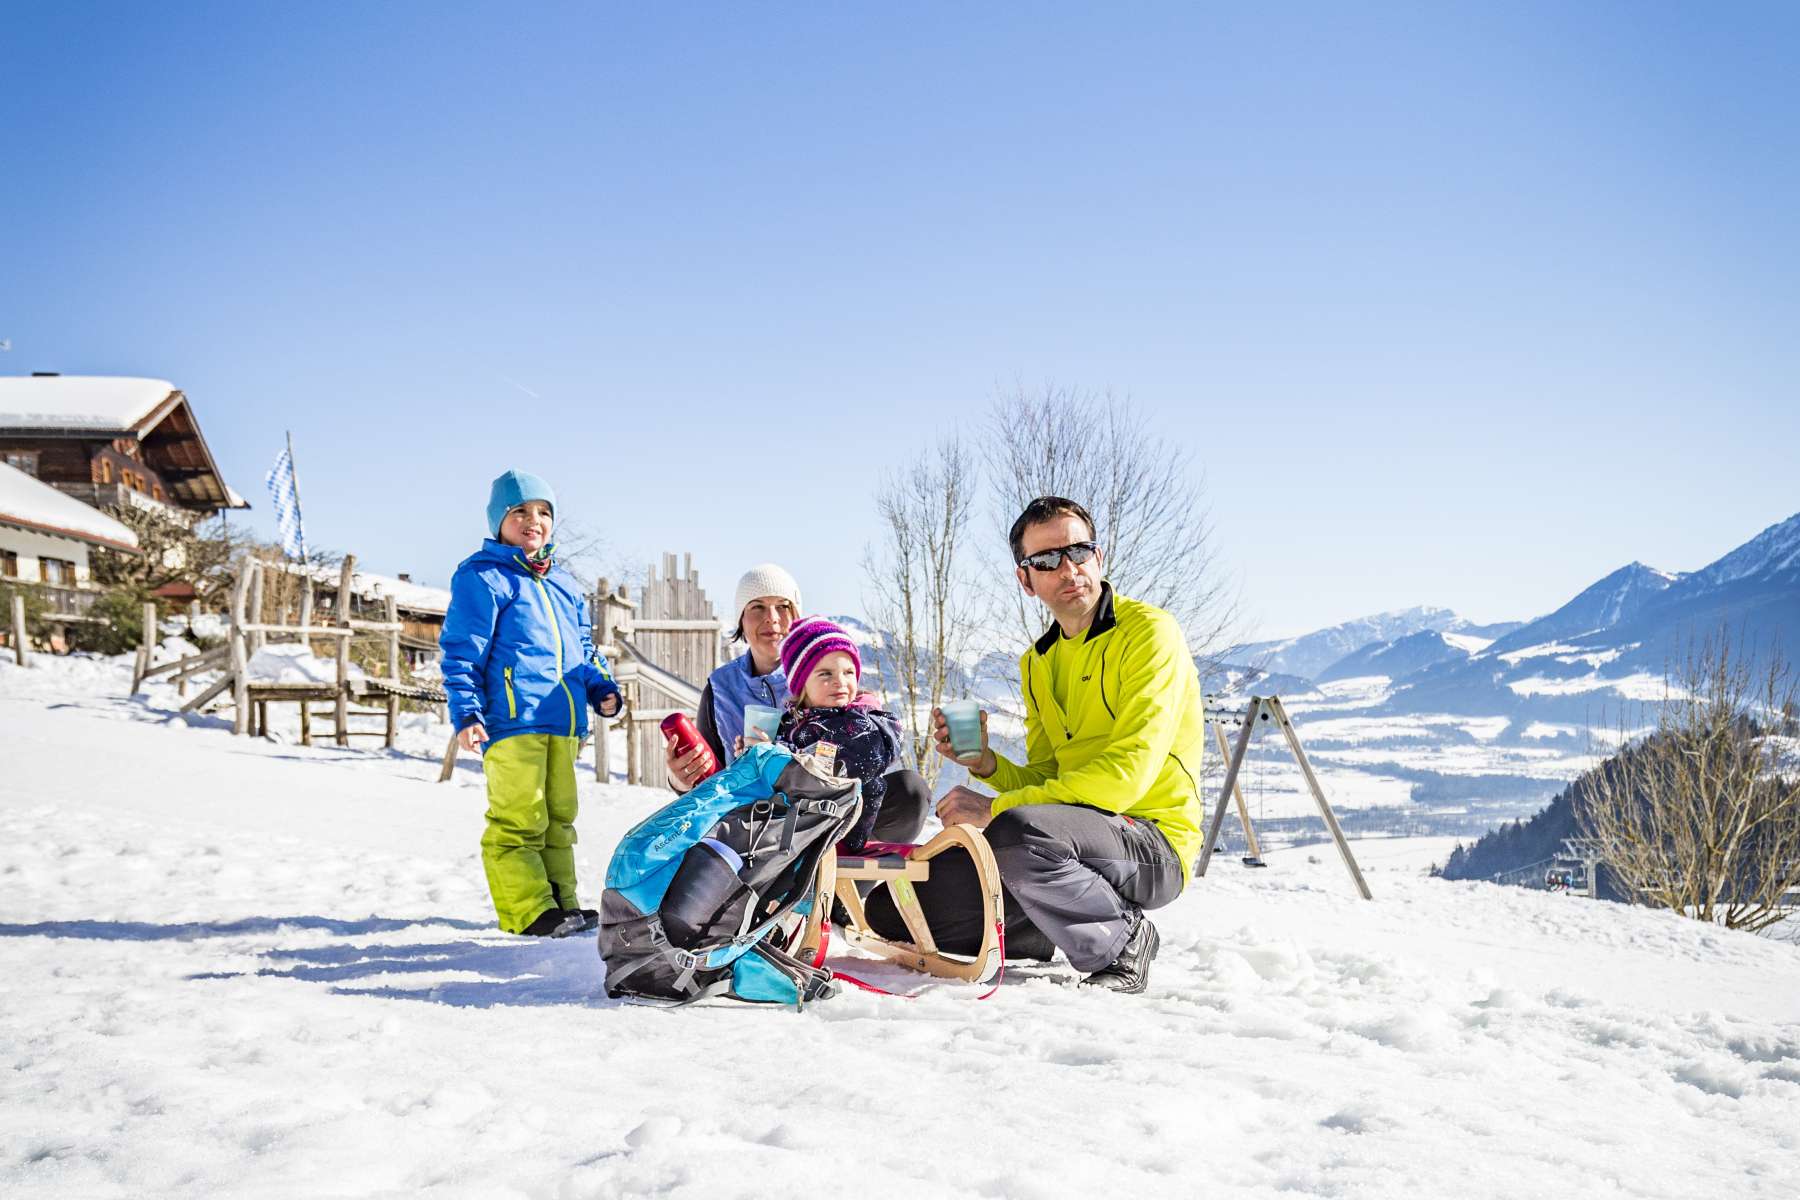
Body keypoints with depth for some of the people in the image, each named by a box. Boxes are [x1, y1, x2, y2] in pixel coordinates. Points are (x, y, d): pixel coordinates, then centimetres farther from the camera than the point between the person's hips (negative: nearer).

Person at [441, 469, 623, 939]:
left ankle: (561, 903, 20)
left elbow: (584, 647, 29)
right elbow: (461, 652, -4)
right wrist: (465, 712, -13)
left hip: (563, 722, 8)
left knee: (559, 817, 13)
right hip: (511, 720, -8)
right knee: (519, 820, -11)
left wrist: (601, 688, 11)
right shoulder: (481, 577, 1)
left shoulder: (564, 584, 23)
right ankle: (529, 911, -6)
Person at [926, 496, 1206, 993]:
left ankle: (1123, 940, -11)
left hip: (1154, 845, -7)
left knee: (1017, 830, -36)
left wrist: (996, 808, -24)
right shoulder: (1037, 663, 14)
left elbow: (1128, 772, -21)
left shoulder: (1149, 631, -10)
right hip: (1080, 830, 7)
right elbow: (1045, 781, 14)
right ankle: (1049, 928, 15)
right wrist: (986, 764, -8)